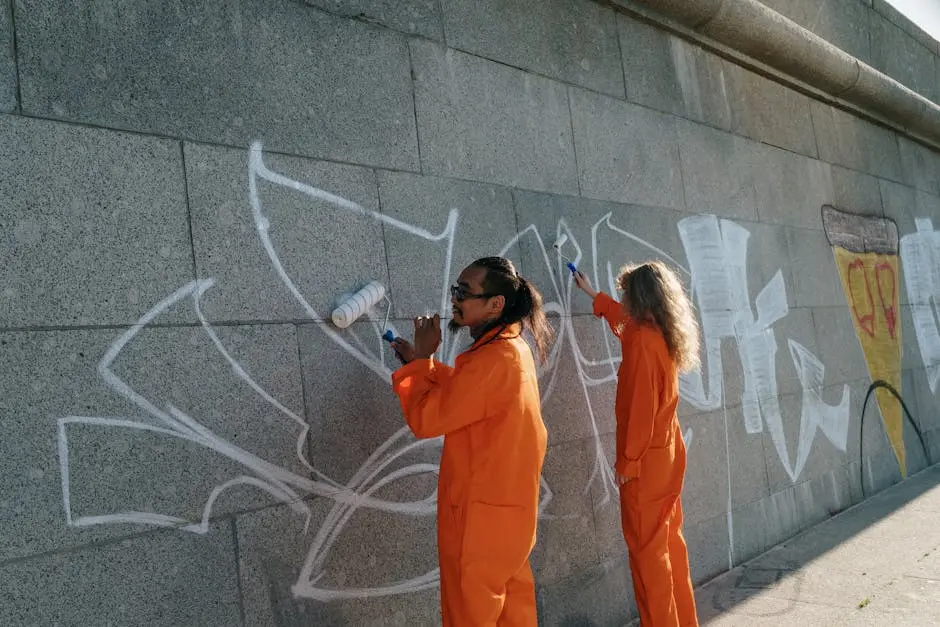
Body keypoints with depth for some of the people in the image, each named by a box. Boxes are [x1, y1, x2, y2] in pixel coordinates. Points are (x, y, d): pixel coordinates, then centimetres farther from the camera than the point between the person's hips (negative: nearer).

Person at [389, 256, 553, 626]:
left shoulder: (493, 359, -26)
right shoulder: (512, 346, 5)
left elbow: (425, 419, -21)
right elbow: (463, 391, 18)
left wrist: (420, 358, -10)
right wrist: (422, 362, 8)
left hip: (480, 511, -9)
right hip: (508, 503, 9)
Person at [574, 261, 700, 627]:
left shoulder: (642, 339, -19)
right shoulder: (663, 334, 8)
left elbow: (640, 407, -21)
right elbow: (623, 320, 30)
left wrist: (627, 461, -16)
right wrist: (593, 295, 41)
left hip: (646, 459, -9)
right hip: (668, 453, 9)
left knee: (647, 550, 1)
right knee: (670, 542, 17)